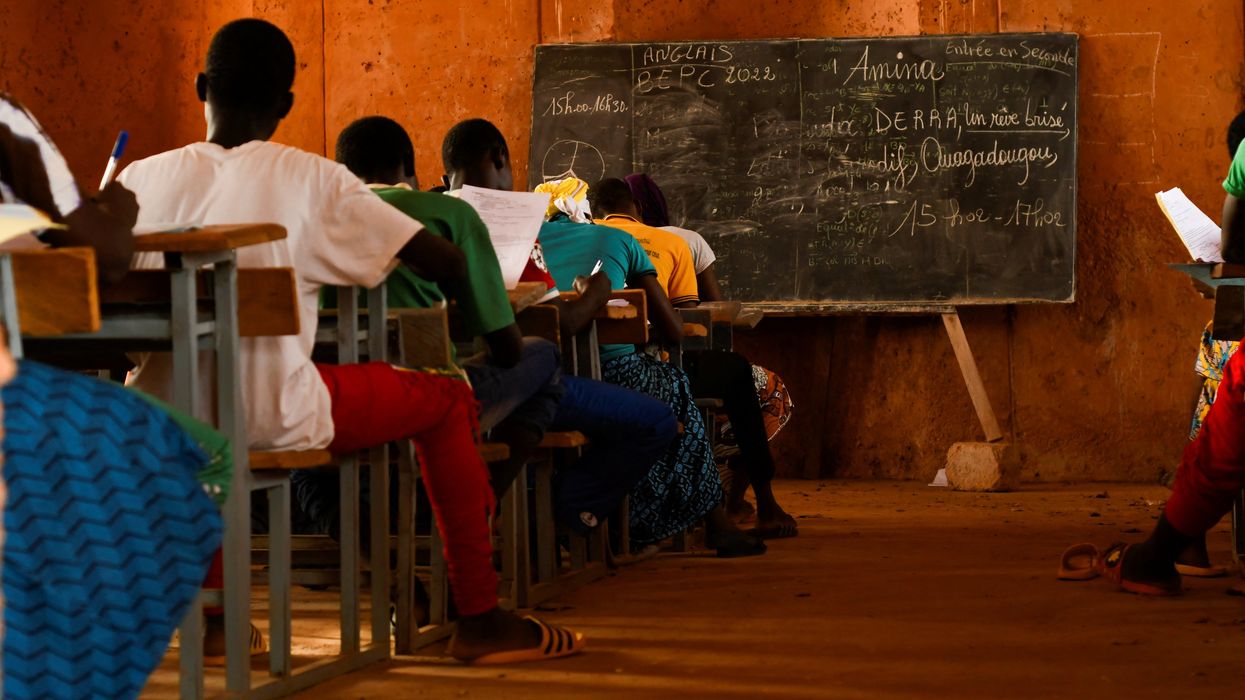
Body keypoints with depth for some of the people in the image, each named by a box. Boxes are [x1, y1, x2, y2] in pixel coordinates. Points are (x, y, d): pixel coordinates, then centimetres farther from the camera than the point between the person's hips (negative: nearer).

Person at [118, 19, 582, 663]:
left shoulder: (142, 179, 3)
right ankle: (479, 620, 19)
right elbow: (448, 263, -5)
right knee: (445, 398, 17)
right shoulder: (312, 181, -5)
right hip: (273, 421, -4)